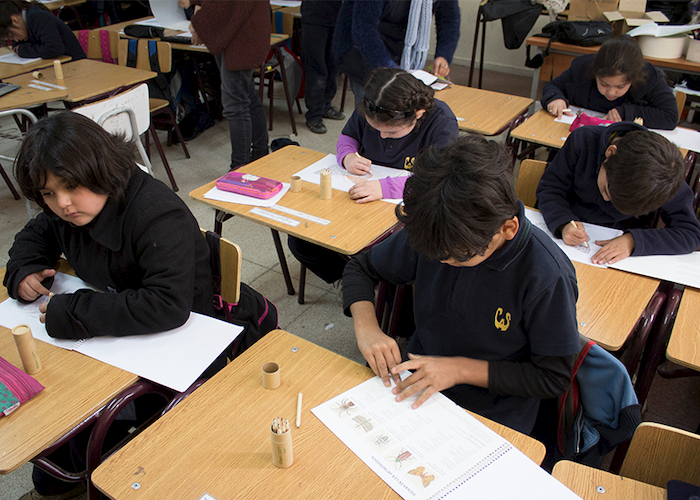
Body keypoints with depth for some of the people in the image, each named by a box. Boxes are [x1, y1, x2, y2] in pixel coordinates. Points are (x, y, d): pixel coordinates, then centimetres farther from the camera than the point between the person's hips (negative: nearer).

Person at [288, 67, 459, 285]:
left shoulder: (442, 122, -21)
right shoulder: (368, 111, -6)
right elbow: (348, 136, 15)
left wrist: (386, 187, -43)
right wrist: (347, 156, -11)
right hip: (358, 201, 5)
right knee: (299, 241, -10)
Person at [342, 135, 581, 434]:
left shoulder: (547, 278, -24)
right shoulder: (432, 231, -11)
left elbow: (554, 378, -13)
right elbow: (361, 267, 4)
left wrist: (460, 369, -21)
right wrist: (365, 326, -15)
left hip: (494, 422, -3)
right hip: (417, 385, 4)